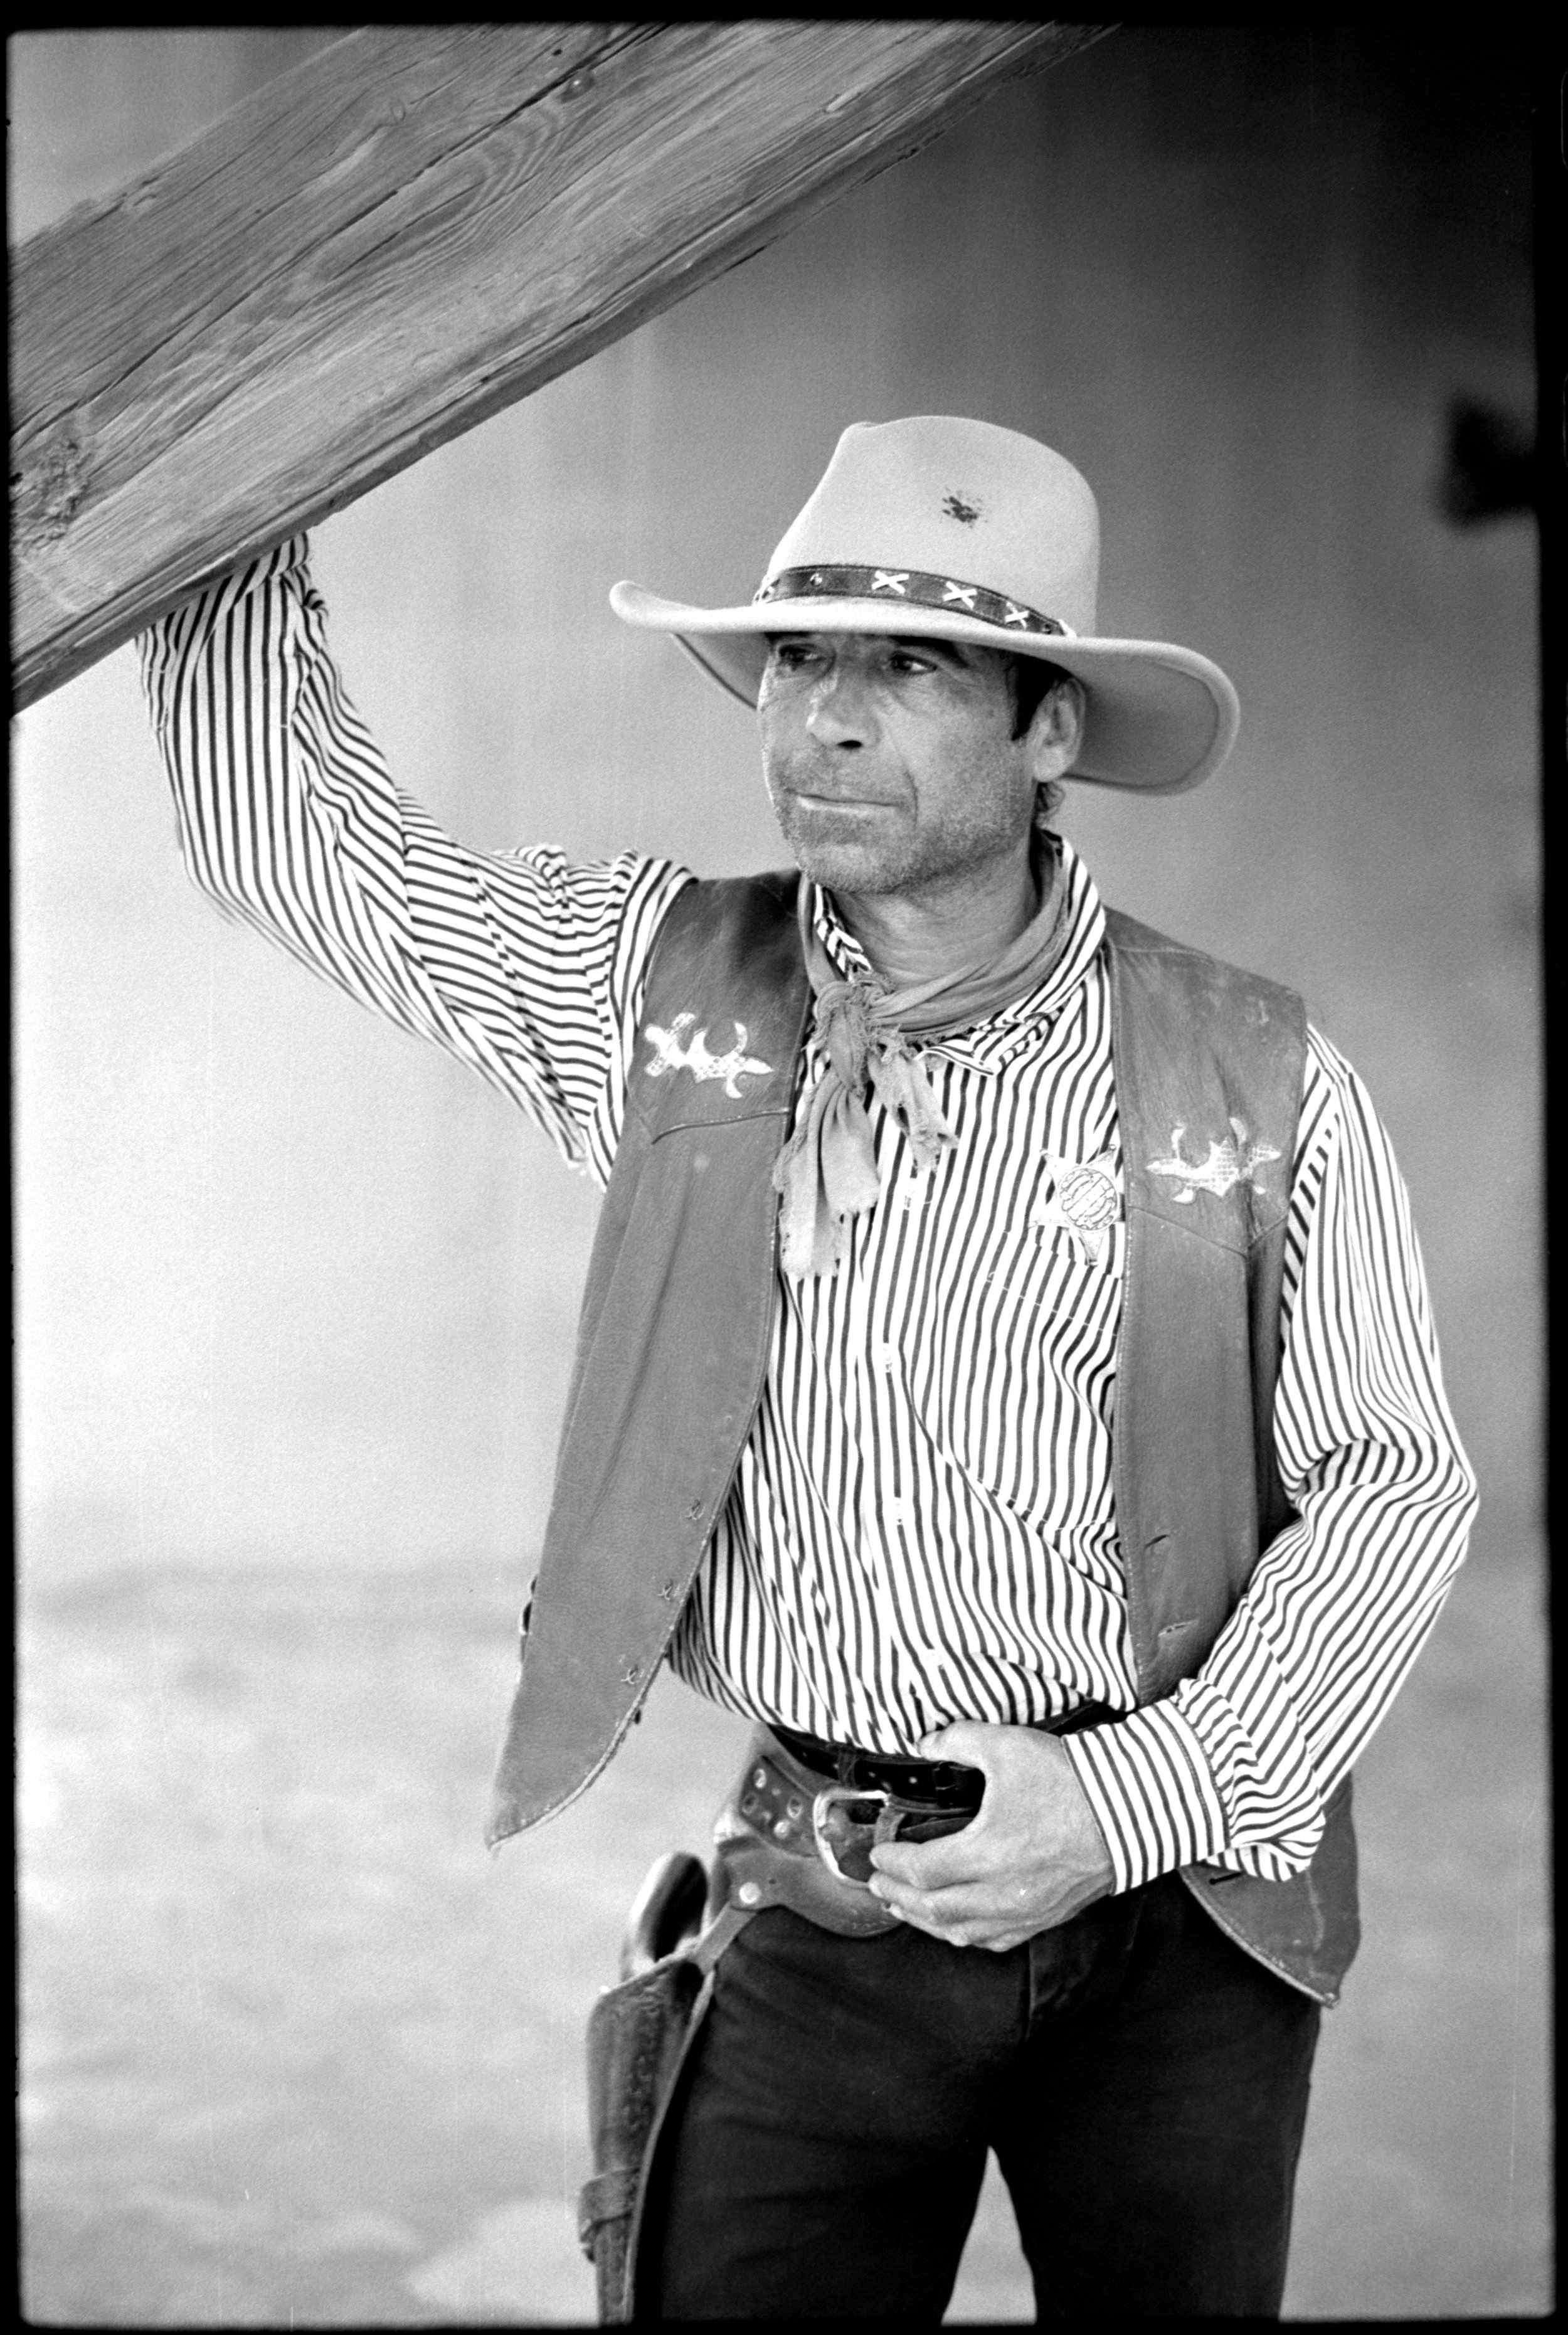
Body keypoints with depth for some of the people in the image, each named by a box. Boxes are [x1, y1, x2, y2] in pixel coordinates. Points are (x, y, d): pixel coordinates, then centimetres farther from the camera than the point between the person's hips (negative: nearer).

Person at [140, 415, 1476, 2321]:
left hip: (1173, 1904, -1)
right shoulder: (658, 989, 0)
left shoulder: (1256, 1084, -5)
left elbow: (1393, 1482, -3)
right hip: (818, 1927, 1)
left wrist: (1140, 1796, -14)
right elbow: (285, 830, 6)